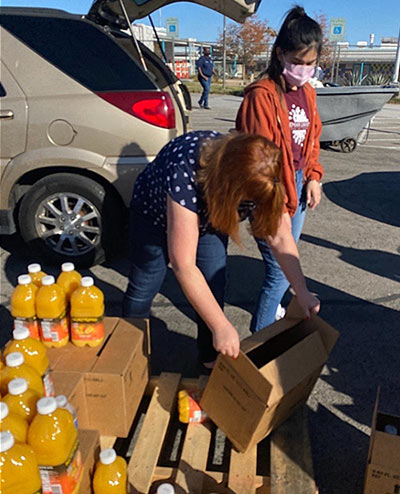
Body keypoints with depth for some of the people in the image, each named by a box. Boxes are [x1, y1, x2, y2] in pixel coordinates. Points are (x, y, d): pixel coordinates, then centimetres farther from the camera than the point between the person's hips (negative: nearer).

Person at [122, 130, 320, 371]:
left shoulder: (257, 179, -29)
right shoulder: (186, 174, -45)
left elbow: (281, 236, -16)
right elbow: (183, 264, -45)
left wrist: (302, 292, -21)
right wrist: (222, 326, -42)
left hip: (209, 214, 4)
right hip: (155, 212, -3)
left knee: (214, 287, -2)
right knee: (144, 287, 3)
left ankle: (210, 359, 21)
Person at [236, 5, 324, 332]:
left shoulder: (307, 93, 8)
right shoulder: (262, 95, -16)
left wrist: (313, 177, 6)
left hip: (298, 184, 8)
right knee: (281, 270, -6)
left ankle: (273, 307, 44)